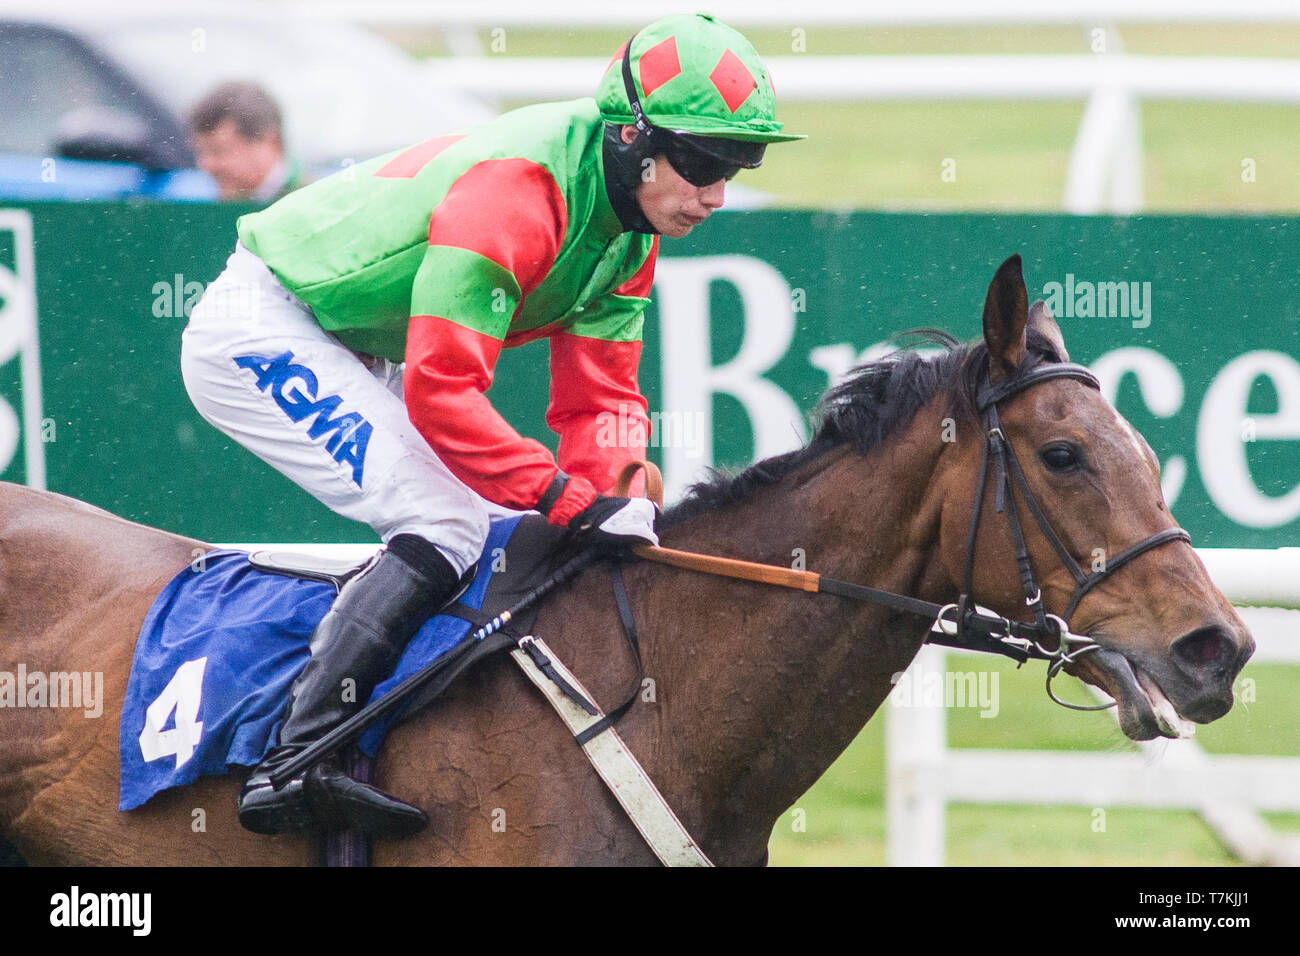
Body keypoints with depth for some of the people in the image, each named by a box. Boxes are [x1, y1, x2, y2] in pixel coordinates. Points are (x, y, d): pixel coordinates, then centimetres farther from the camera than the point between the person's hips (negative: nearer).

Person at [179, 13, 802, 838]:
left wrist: (616, 496, -21)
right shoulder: (512, 191, -31)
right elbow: (442, 391, -35)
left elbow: (600, 397, 0)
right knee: (446, 522, -23)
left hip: (353, 358, 10)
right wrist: (578, 502, -36)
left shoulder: (631, 231, -1)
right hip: (261, 329, -10)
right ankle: (294, 760, -31)